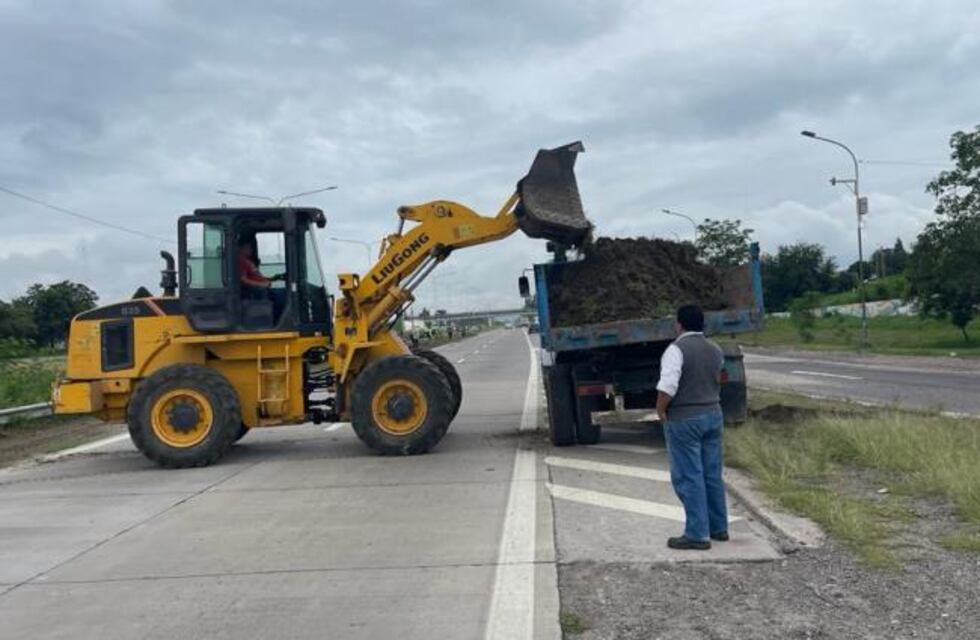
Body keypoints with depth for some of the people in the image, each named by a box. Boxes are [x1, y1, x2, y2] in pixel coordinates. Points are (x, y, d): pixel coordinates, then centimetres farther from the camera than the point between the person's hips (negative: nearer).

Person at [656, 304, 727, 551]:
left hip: (683, 419, -7)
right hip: (713, 414, 7)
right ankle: (719, 527, 23)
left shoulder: (677, 349, -15)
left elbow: (667, 386, -23)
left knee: (688, 477, -2)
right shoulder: (716, 350, 9)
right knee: (712, 475, 14)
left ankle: (697, 534, 0)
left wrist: (660, 410, -10)